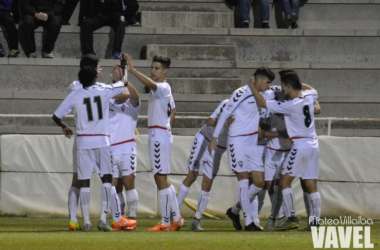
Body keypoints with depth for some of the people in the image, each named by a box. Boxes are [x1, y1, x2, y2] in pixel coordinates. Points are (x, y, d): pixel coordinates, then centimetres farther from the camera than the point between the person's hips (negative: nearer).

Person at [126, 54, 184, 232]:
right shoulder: (161, 89, 18)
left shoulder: (163, 87, -12)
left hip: (160, 136, -10)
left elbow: (150, 83, -35)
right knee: (162, 179, 14)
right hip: (156, 135, 10)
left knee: (161, 179, -8)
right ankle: (176, 218, 18)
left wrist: (132, 71, -45)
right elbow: (172, 110, 30)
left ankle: (165, 222, -6)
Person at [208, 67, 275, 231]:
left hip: (252, 144, 8)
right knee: (243, 179, -10)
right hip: (237, 142, -8)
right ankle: (248, 222, -10)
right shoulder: (241, 94, -10)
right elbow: (224, 114, -8)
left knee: (259, 182, 1)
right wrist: (215, 138, -10)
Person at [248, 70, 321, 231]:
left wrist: (252, 87, 3)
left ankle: (292, 219, -9)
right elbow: (312, 89, 33)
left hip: (300, 145, -7)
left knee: (285, 181, -2)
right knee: (311, 185, 6)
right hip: (313, 144, 8)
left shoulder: (290, 105, -15)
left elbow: (263, 103, -8)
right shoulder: (308, 97, 5)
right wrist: (298, 82, 26)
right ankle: (315, 221, 2)